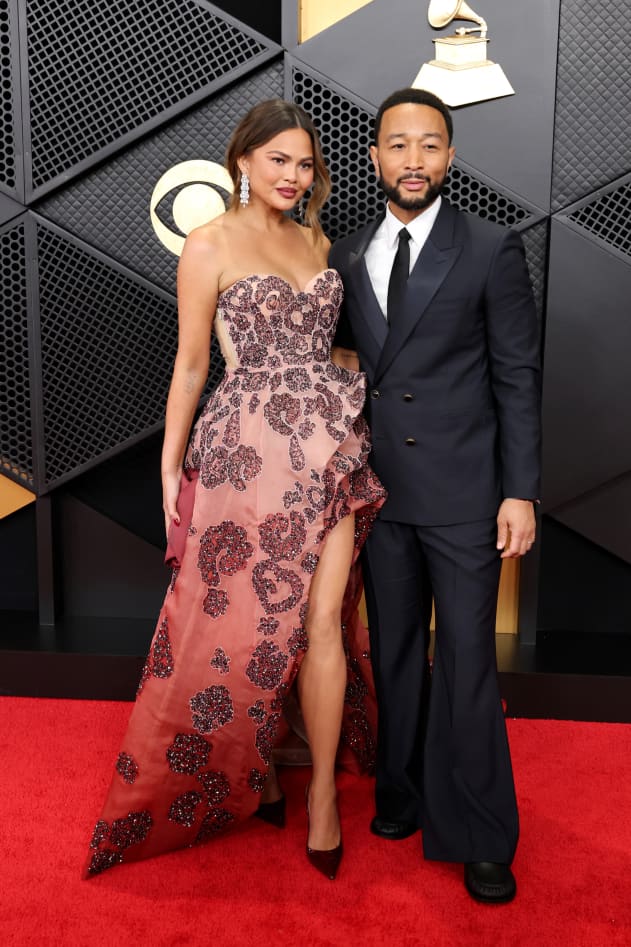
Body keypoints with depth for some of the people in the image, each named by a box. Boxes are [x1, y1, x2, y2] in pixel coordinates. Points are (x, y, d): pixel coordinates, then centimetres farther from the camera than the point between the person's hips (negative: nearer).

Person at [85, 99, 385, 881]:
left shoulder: (317, 242, 15)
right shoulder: (210, 243, 1)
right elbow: (190, 364, 1)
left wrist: (353, 426, 13)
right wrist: (171, 468, 0)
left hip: (331, 445, 4)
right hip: (248, 449, -3)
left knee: (321, 620, 2)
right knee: (243, 619, 5)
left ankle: (322, 794, 17)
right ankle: (251, 769, 31)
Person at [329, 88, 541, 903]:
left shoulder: (492, 250, -3)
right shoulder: (347, 256, 9)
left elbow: (518, 376, -4)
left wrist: (521, 492, -9)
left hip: (462, 492, -4)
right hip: (380, 489, 4)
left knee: (467, 665, 1)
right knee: (394, 653, 15)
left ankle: (480, 839, 18)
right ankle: (403, 794, 34)